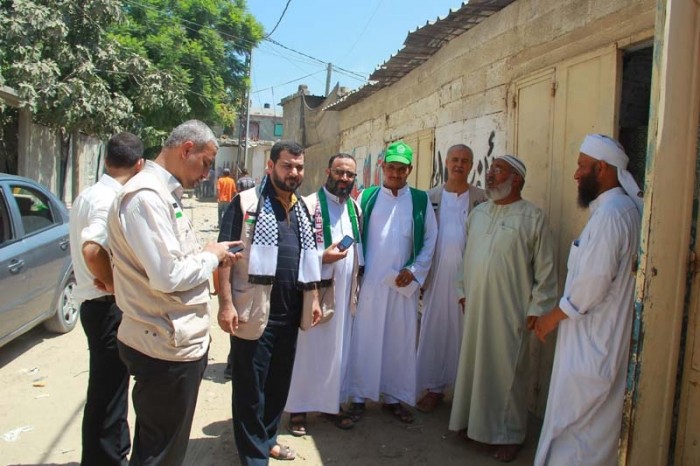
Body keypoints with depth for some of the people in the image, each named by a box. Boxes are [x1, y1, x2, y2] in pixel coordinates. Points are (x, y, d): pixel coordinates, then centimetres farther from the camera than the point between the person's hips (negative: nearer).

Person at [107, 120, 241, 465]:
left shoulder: (162, 194, 12)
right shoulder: (146, 196, -21)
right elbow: (167, 276, -27)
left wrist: (210, 257, 5)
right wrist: (211, 255, -12)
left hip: (179, 341, 10)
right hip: (169, 349, -10)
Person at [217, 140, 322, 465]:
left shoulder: (303, 208, 13)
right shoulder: (246, 202, -7)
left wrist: (313, 298, 15)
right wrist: (226, 303, -17)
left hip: (290, 312, 6)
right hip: (254, 311, -6)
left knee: (279, 380, 17)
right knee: (250, 385, 6)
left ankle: (267, 437, 37)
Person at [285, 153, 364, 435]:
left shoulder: (355, 207, 11)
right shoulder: (311, 204, -9)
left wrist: (357, 285, 15)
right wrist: (323, 258, -22)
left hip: (345, 293, 6)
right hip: (315, 291, -6)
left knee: (338, 348, 13)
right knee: (308, 347, 3)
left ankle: (332, 403, 27)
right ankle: (299, 408, 18)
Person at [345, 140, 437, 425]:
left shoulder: (420, 200, 7)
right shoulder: (367, 197, 4)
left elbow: (430, 239, 7)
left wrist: (415, 269, -3)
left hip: (404, 282, 1)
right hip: (370, 281, -1)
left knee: (401, 339, 8)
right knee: (365, 337, 4)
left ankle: (394, 397, 22)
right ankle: (358, 396, 17)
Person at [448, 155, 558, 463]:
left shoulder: (532, 217, -5)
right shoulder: (477, 213, 11)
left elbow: (545, 268, -6)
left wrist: (536, 308, -7)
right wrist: (463, 292, 13)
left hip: (510, 311, -5)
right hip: (475, 307, 5)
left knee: (507, 371, 3)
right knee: (473, 365, 12)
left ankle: (509, 435, 20)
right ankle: (475, 422, 30)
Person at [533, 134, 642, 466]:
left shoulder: (610, 214, -20)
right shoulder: (622, 209, 12)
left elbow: (593, 282, -24)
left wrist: (553, 317, -12)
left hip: (592, 342, -10)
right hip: (596, 337, 10)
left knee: (575, 420, 1)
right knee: (595, 422, 20)